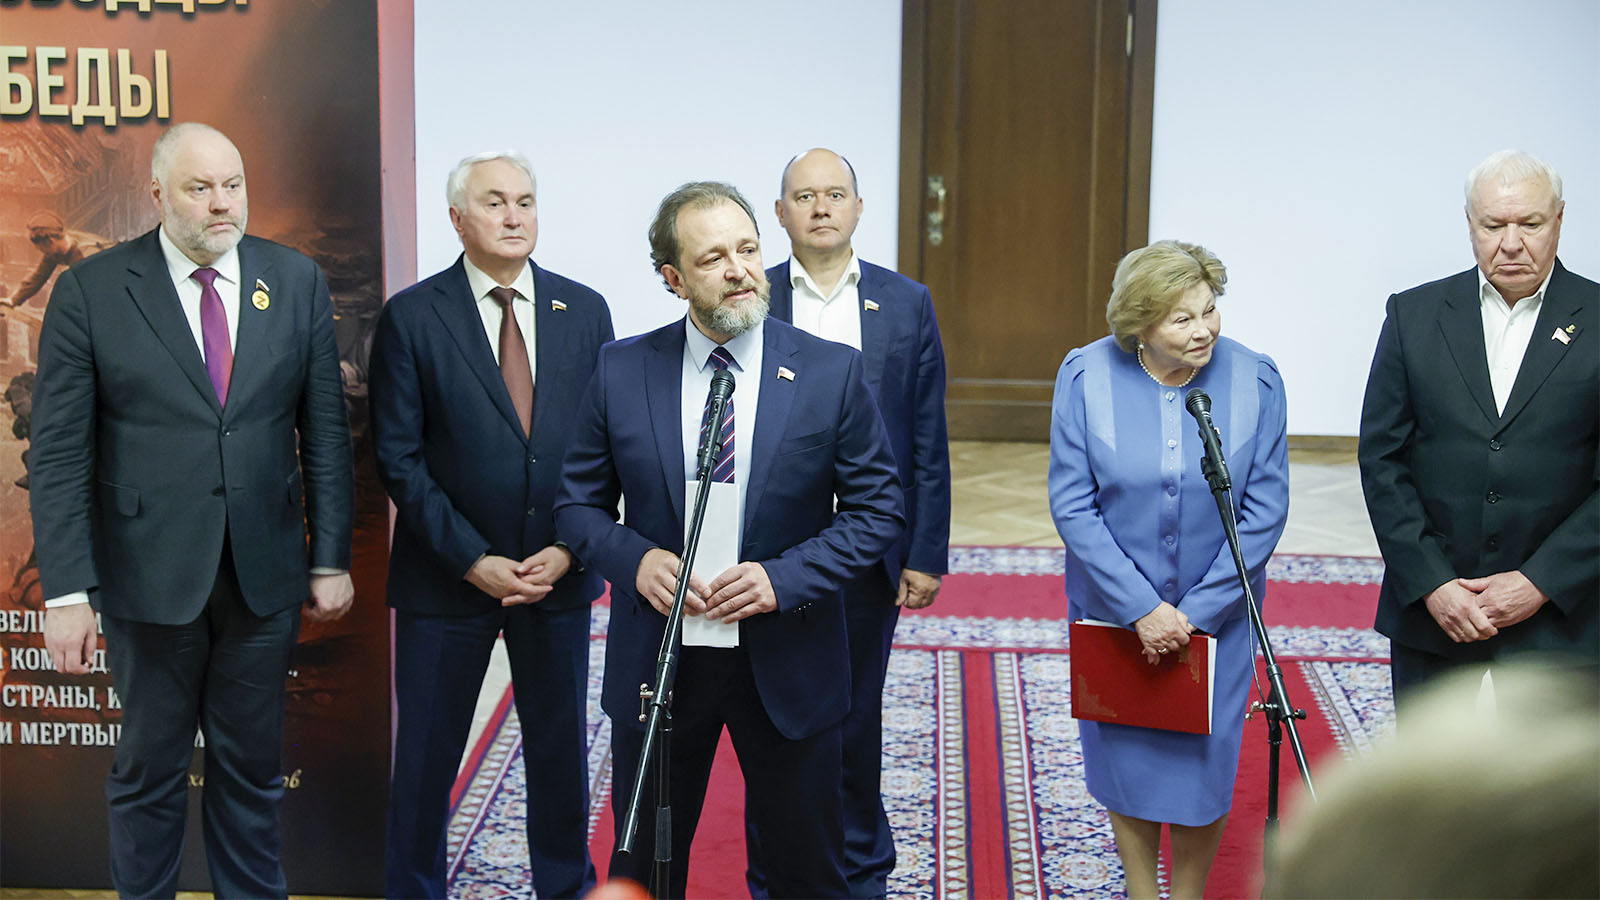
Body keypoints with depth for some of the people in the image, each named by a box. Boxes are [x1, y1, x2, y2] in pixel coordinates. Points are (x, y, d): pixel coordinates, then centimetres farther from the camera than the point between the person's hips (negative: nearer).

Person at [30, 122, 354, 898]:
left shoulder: (297, 281, 3)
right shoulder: (89, 292, -5)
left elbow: (325, 431, 5)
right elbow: (59, 454, -7)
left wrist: (331, 559, 2)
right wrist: (67, 592, -11)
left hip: (264, 573, 2)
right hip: (149, 574, -2)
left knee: (252, 765, 14)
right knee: (149, 768, 11)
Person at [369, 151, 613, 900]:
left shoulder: (584, 311, 3)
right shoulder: (411, 317, -5)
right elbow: (399, 459, -7)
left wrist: (569, 548, -7)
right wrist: (473, 560, -13)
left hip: (558, 574, 3)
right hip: (447, 579, -2)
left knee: (561, 748, 14)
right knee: (426, 754, 8)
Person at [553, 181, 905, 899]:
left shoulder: (832, 372, -6)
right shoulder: (621, 371, -3)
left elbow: (878, 509, -3)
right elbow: (579, 503, 5)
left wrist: (784, 577, -17)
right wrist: (635, 560, -16)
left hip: (786, 662, -1)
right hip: (656, 656, 1)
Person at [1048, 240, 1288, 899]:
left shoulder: (1254, 380, -11)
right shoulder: (1086, 376, -12)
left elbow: (1265, 509, -9)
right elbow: (1071, 505, -12)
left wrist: (1195, 613, -14)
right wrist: (1141, 608, -17)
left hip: (1215, 611, 0)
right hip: (1114, 608, 0)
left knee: (1201, 758, 6)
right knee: (1124, 753, 12)